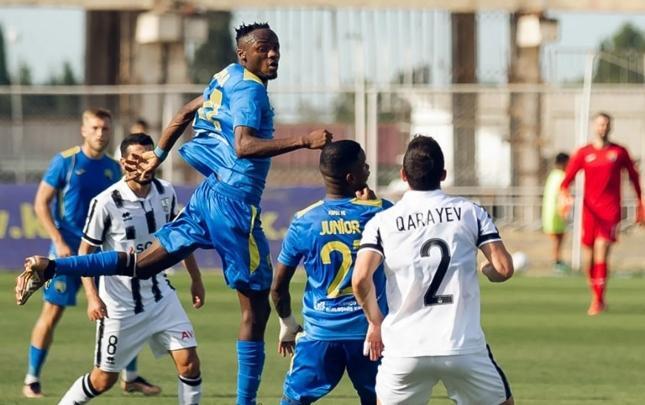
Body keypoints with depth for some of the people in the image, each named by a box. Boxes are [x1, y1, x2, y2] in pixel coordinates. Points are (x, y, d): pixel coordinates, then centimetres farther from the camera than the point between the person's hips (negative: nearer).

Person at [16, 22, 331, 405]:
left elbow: (186, 113, 25)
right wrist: (303, 140, -35)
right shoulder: (250, 89, -15)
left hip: (210, 194, 9)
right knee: (256, 305, -2)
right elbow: (244, 146, -28)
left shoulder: (228, 79, 14)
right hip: (234, 202, -9)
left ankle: (49, 268, 0)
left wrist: (159, 155, 35)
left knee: (143, 264, 11)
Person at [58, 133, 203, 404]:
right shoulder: (106, 203, -18)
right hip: (119, 303, -4)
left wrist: (195, 279, 16)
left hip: (160, 295, 4)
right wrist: (93, 297, -17)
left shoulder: (165, 193, -2)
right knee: (104, 379, 4)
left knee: (188, 362, -8)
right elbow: (85, 252, -10)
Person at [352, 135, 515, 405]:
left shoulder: (382, 221, 2)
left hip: (404, 348, 0)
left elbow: (361, 279, -9)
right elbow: (504, 269, -3)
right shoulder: (470, 213, 3)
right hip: (465, 347, 0)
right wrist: (485, 268, 21)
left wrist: (375, 322, 7)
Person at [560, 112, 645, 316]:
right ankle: (596, 296, 23)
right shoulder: (583, 153, 5)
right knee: (588, 254, 4)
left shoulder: (619, 152, 5)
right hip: (589, 210, 2)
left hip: (610, 211, -2)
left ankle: (598, 301, -14)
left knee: (601, 252, -15)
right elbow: (566, 180, 2)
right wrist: (565, 197, -19)